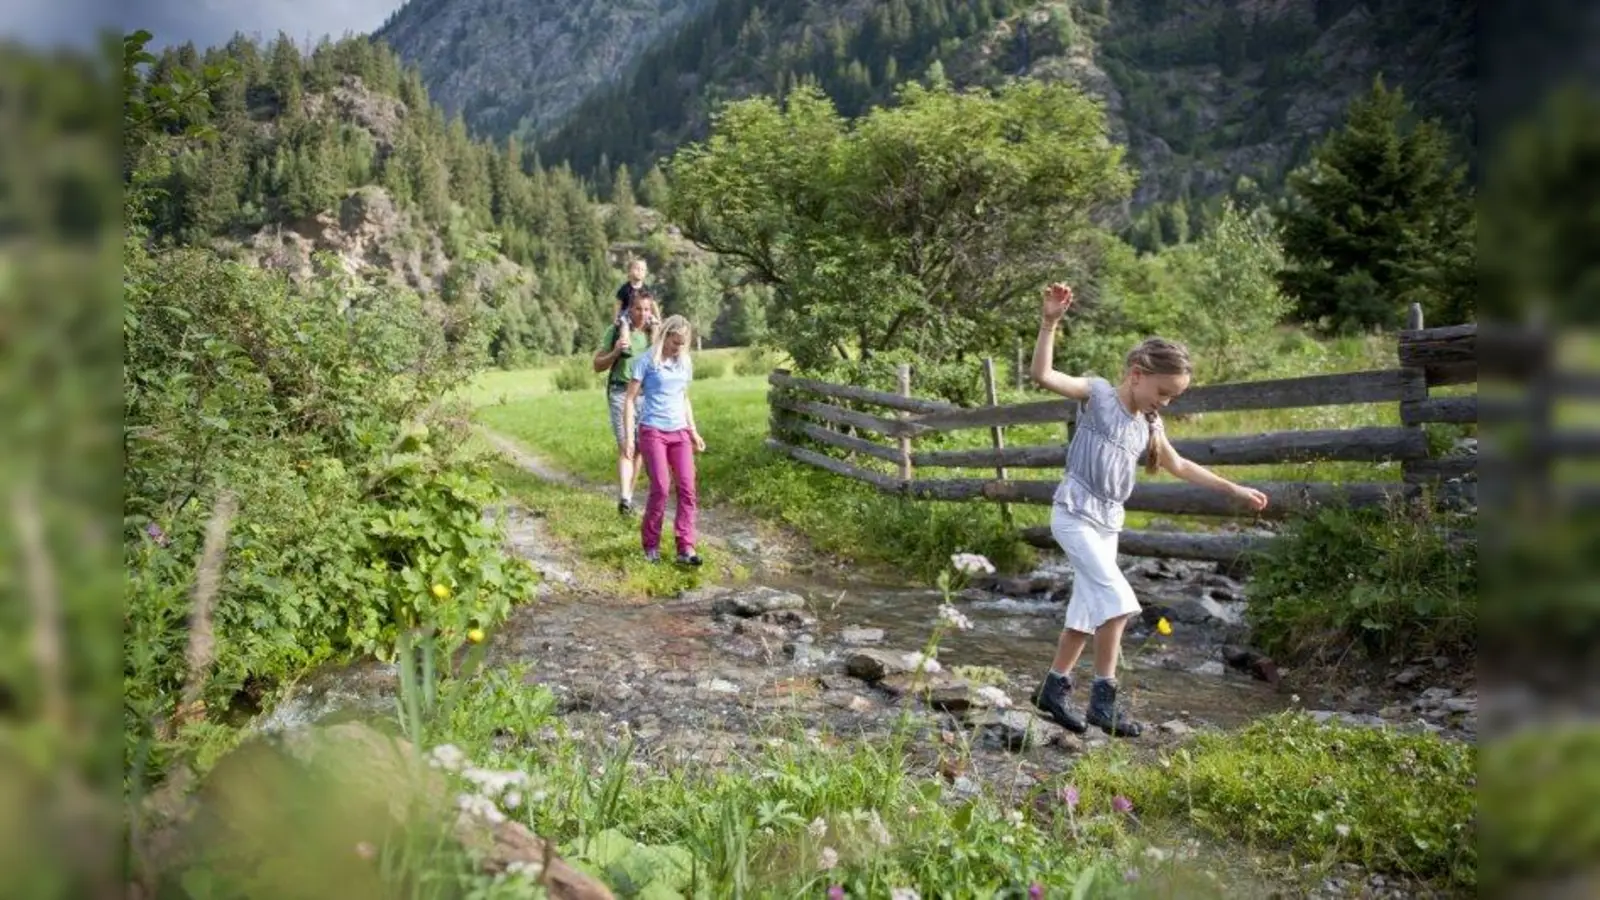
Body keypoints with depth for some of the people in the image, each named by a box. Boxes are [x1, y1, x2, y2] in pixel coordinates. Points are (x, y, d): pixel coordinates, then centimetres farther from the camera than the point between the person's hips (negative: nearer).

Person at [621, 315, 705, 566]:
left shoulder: (685, 363, 10)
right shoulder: (646, 361, -6)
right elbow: (630, 400, -4)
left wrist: (694, 432, 19)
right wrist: (628, 435, -11)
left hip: (680, 432, 5)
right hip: (653, 431, -5)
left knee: (687, 487, -4)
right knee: (661, 488, -9)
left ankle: (686, 548, -2)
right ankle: (651, 544, 9)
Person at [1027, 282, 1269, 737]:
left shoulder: (1149, 424, 12)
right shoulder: (1098, 394, -8)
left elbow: (1180, 467, 23)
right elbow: (1042, 375, -21)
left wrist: (1235, 489, 24)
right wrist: (1050, 323, -33)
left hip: (1109, 522, 8)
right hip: (1075, 513, -8)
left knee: (1088, 609, 10)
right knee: (1118, 599, -17)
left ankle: (1053, 688, 22)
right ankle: (1104, 699, -9)